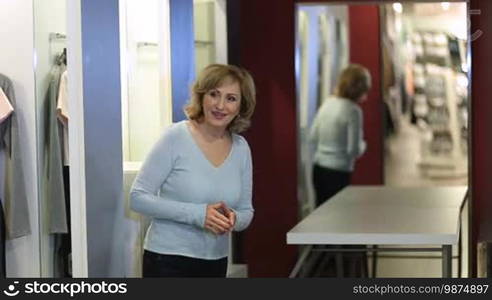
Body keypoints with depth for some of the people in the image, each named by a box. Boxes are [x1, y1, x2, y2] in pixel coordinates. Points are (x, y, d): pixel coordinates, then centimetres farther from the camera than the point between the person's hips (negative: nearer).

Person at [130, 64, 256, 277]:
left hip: (215, 265, 6)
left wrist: (233, 219, -13)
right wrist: (197, 214, -21)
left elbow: (246, 212, 12)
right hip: (168, 261, -6)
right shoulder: (176, 137, -11)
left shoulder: (241, 148, 4)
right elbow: (138, 197, -13)